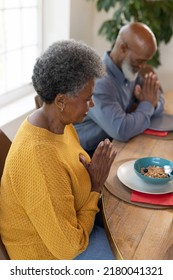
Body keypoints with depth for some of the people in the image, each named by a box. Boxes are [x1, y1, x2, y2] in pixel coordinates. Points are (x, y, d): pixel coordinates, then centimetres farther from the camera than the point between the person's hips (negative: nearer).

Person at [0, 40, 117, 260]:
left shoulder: (60, 122, -8)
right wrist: (96, 187, -20)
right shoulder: (39, 158, -36)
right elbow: (68, 246, -28)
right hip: (51, 253, -8)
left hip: (71, 217, 8)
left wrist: (96, 179, -12)